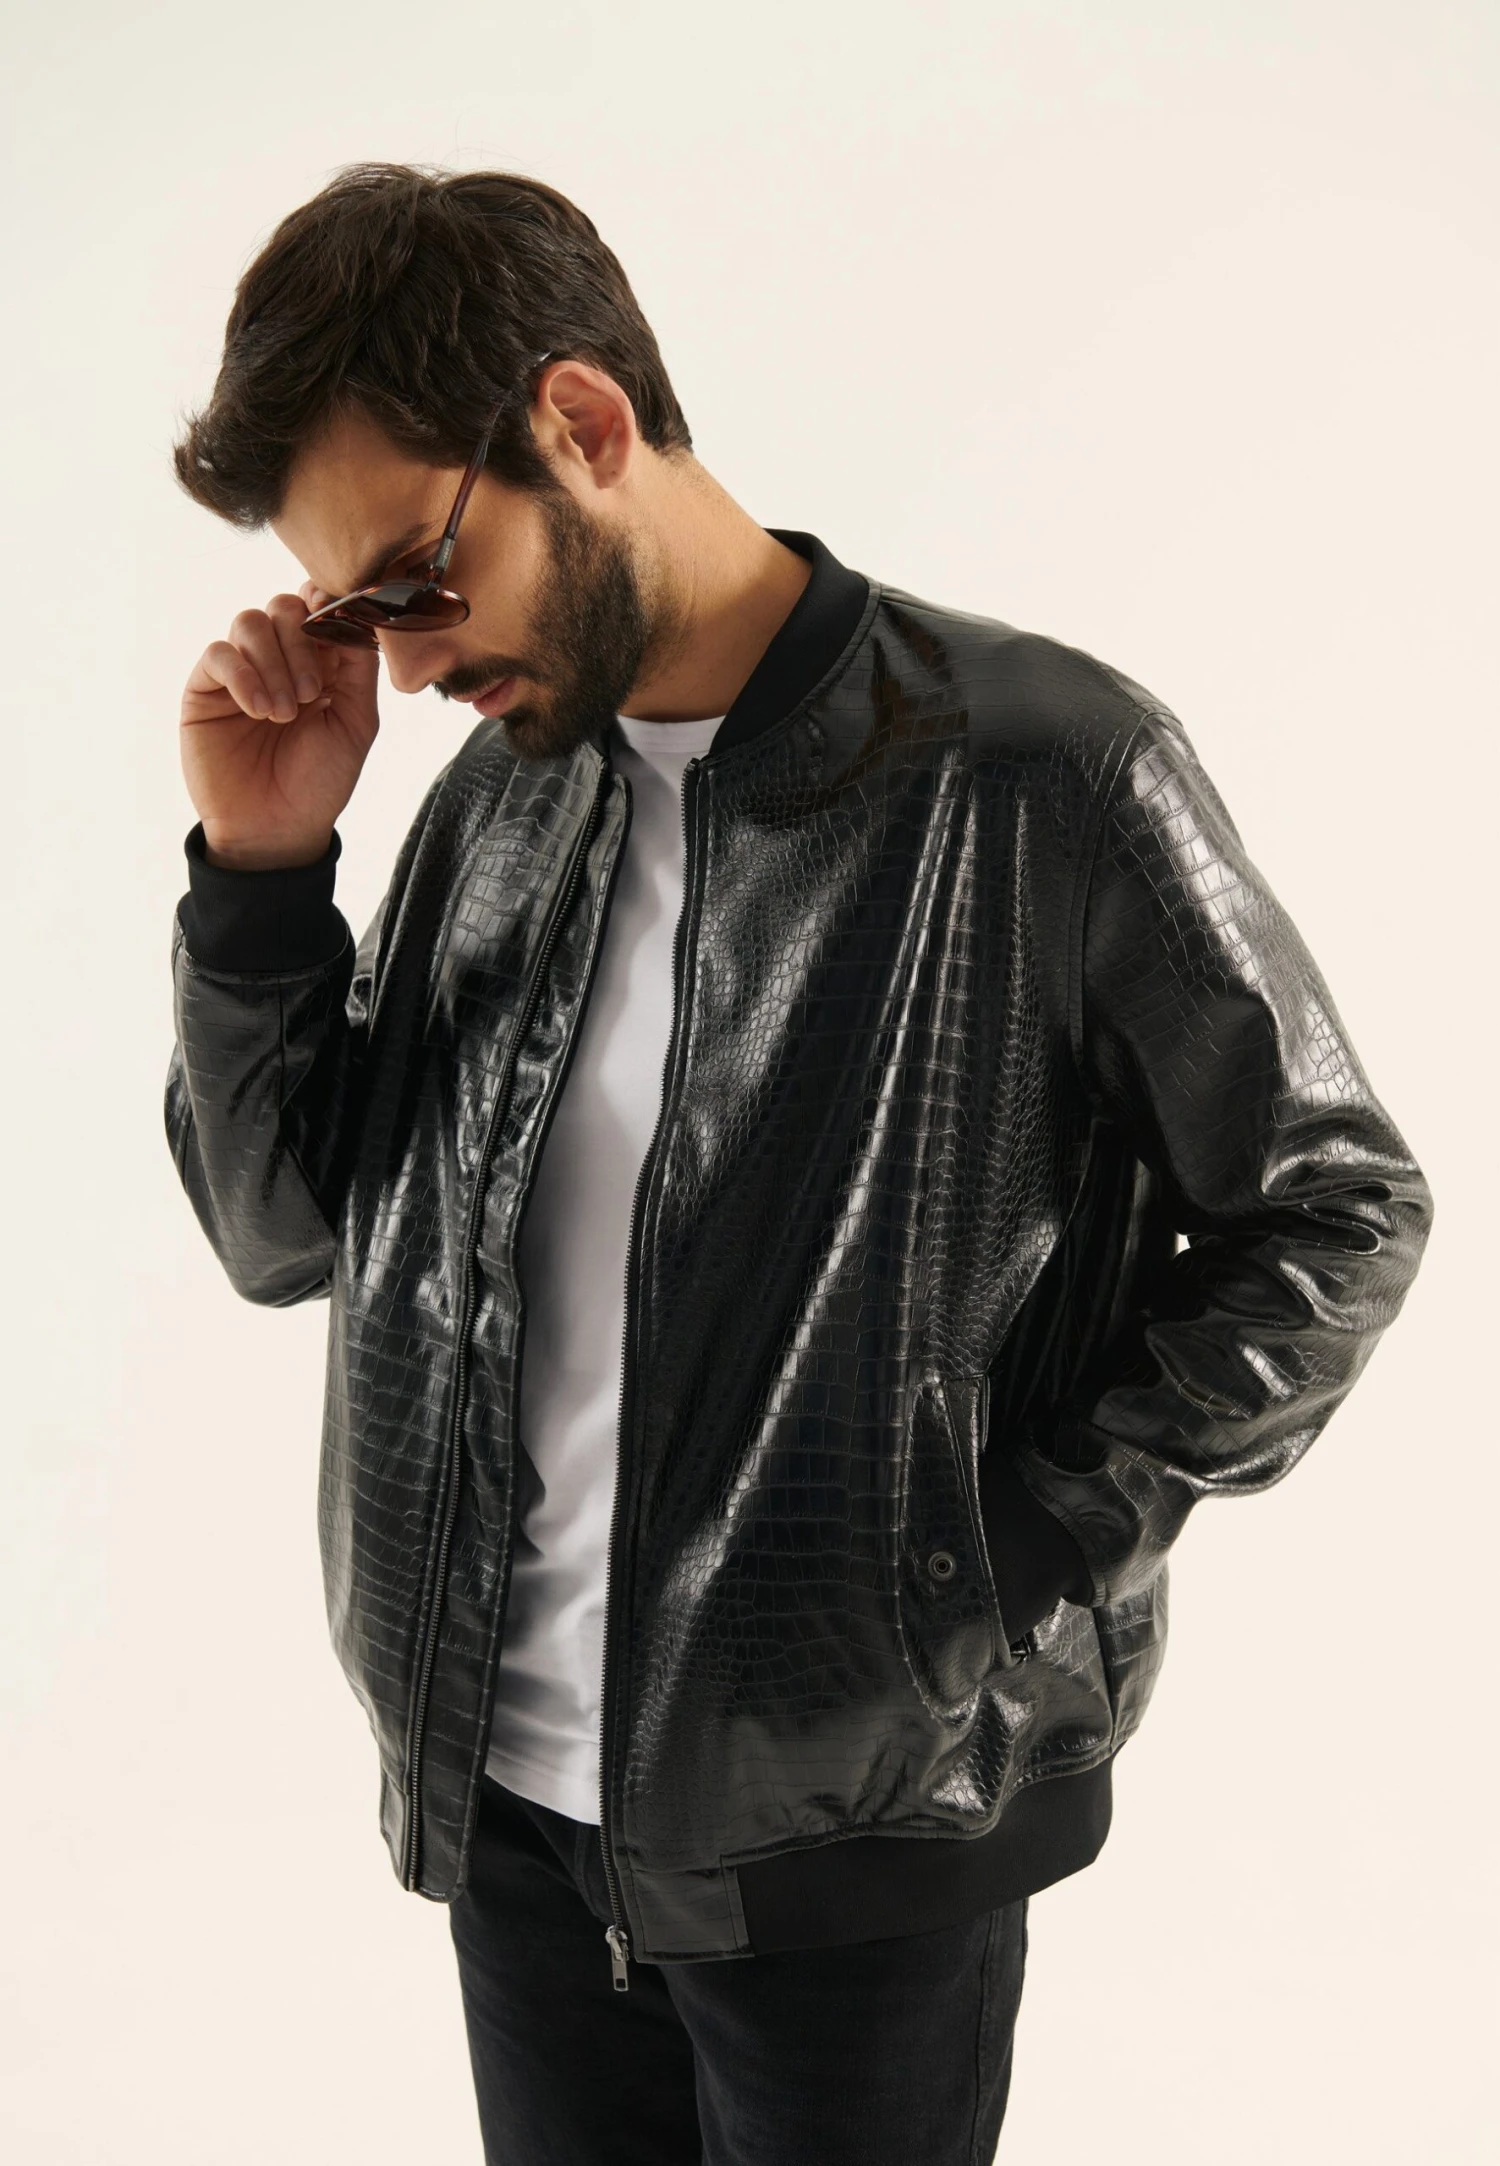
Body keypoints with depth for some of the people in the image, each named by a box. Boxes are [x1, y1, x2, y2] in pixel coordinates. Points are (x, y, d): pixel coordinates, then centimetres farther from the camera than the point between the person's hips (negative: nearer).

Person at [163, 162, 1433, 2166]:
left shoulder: (1037, 772, -15)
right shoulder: (502, 790, 3)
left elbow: (1339, 1209, -7)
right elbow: (287, 1232, 7)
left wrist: (1023, 1562, -14)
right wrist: (261, 868, -7)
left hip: (858, 1841, -5)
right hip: (510, 1797, 5)